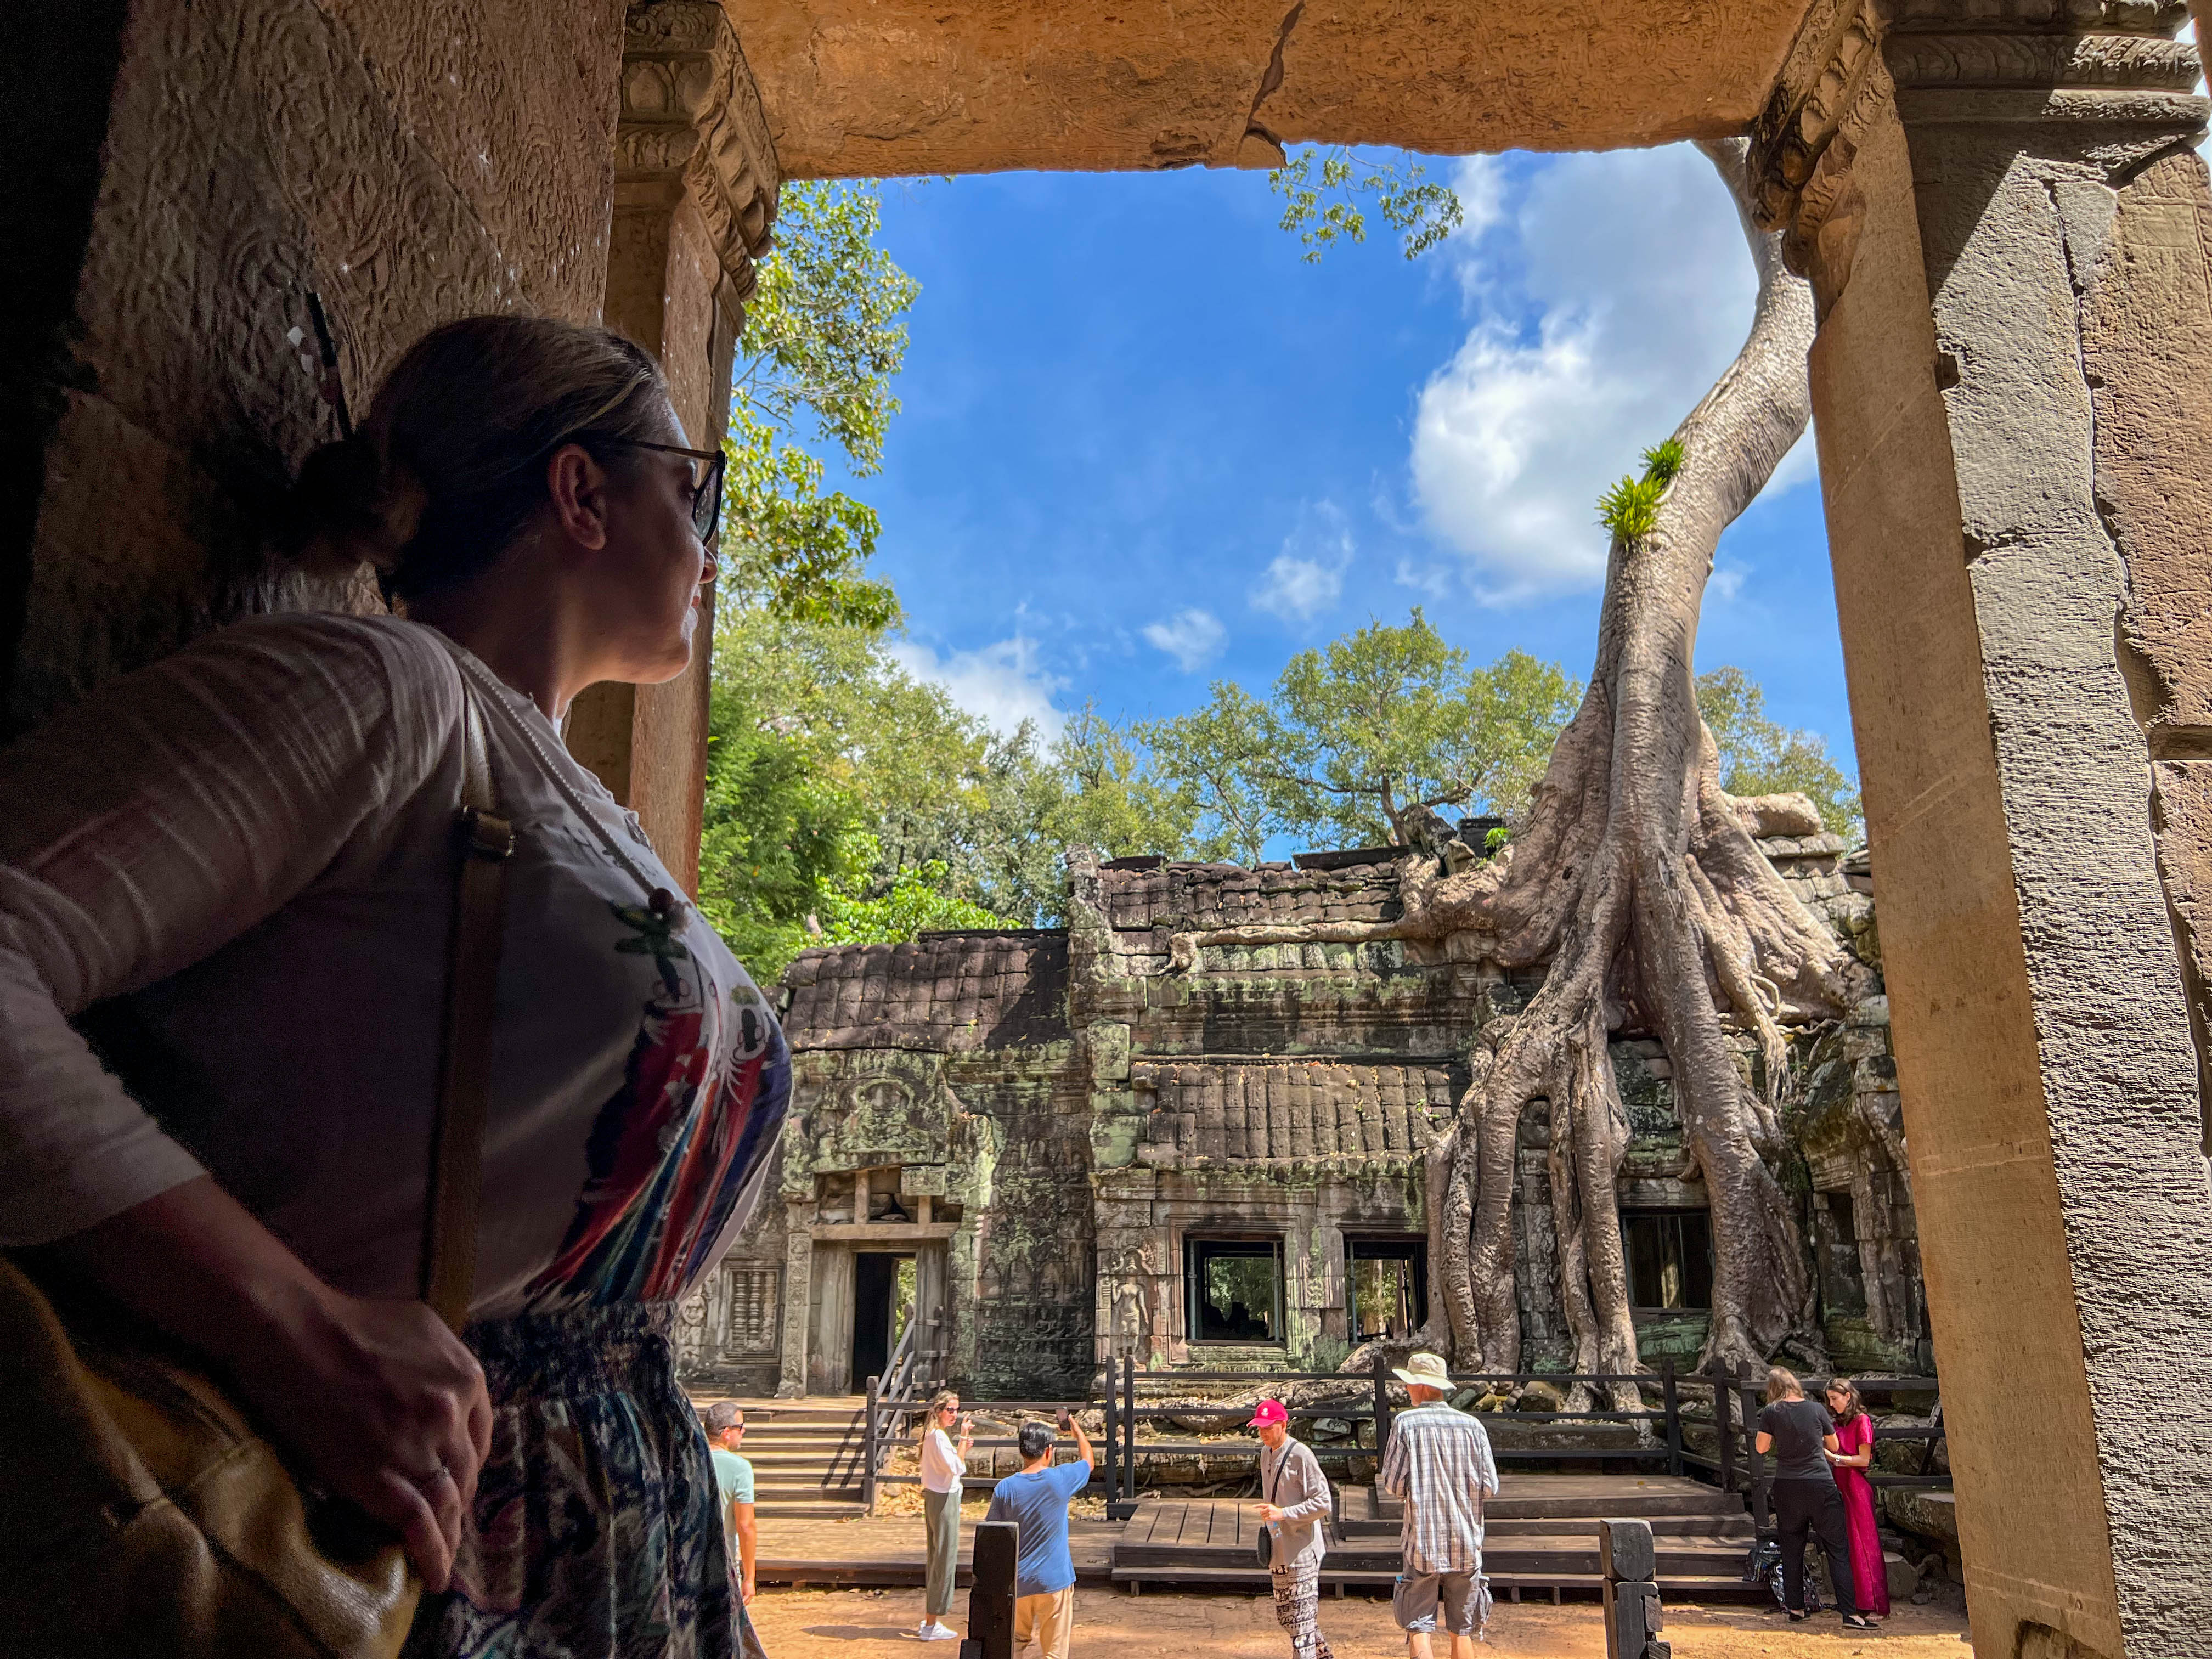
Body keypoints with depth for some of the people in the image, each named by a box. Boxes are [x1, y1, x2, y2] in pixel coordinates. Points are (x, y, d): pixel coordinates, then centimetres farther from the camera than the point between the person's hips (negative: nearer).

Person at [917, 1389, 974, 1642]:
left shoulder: (933, 1434, 11)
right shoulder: (938, 1436, -20)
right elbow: (956, 1467, -24)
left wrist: (962, 1447, 6)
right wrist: (964, 1437, -22)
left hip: (935, 1497, 10)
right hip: (944, 1500, -10)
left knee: (937, 1558, 17)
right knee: (944, 1559, -2)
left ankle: (929, 1621, 26)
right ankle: (932, 1625, 5)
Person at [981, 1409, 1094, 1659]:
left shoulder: (1005, 1488, -8)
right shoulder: (1061, 1480, -12)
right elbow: (1087, 1458, 9)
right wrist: (1074, 1425, 25)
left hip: (1016, 1582, 2)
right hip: (1054, 1581, -2)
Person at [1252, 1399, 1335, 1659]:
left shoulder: (1301, 1456, -17)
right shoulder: (1266, 1454, 9)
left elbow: (1322, 1503, -19)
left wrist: (1283, 1513, -25)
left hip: (1302, 1551, -9)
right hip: (1280, 1550, 9)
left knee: (1301, 1619, -6)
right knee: (1285, 1616, 18)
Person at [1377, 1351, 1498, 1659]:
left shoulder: (1406, 1423, -7)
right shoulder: (1471, 1426, 0)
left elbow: (1394, 1486, -9)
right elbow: (1490, 1487, 0)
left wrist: (1381, 1478, 13)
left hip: (1422, 1544, -3)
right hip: (1465, 1543, 3)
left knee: (1418, 1628, 3)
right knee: (1461, 1631, 12)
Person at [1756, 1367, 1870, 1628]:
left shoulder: (1771, 1412, -4)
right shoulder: (1817, 1409, -2)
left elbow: (1761, 1448, 2)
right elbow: (1833, 1446, 9)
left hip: (1787, 1487, 1)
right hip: (1820, 1486, -1)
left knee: (1791, 1549, 13)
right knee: (1838, 1550, 3)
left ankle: (1795, 1607, 16)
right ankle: (1850, 1613, -3)